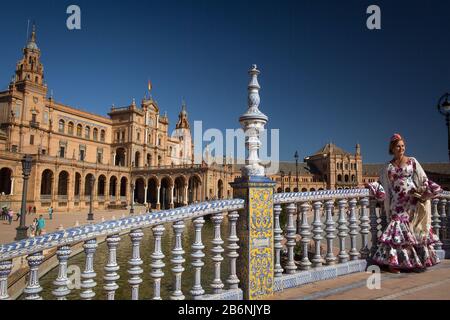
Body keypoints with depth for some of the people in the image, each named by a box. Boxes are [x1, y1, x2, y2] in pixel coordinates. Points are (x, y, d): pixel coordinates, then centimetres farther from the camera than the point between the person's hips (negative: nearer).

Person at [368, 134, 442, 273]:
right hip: (397, 202, 1)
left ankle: (418, 261, 13)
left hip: (413, 201, -1)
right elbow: (385, 188, 9)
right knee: (398, 229, -5)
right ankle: (393, 262, -2)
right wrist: (373, 186, -7)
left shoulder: (412, 161, 5)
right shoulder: (387, 167, 8)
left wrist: (428, 191, -14)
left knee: (415, 230, 1)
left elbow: (423, 180, 2)